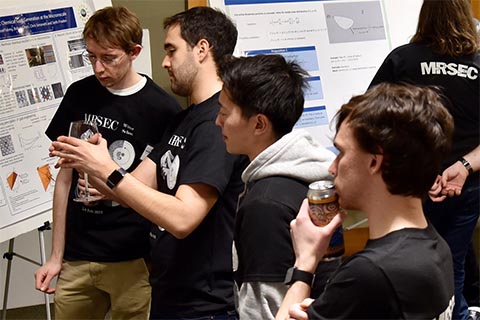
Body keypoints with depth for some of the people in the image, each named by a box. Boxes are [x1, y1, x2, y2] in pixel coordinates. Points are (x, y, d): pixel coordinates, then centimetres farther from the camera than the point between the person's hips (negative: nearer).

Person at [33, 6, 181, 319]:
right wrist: (56, 256, 10)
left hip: (134, 260, -3)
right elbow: (65, 178, 9)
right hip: (76, 258, 4)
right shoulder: (79, 95, 4)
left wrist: (112, 186, -13)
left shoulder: (164, 109, -8)